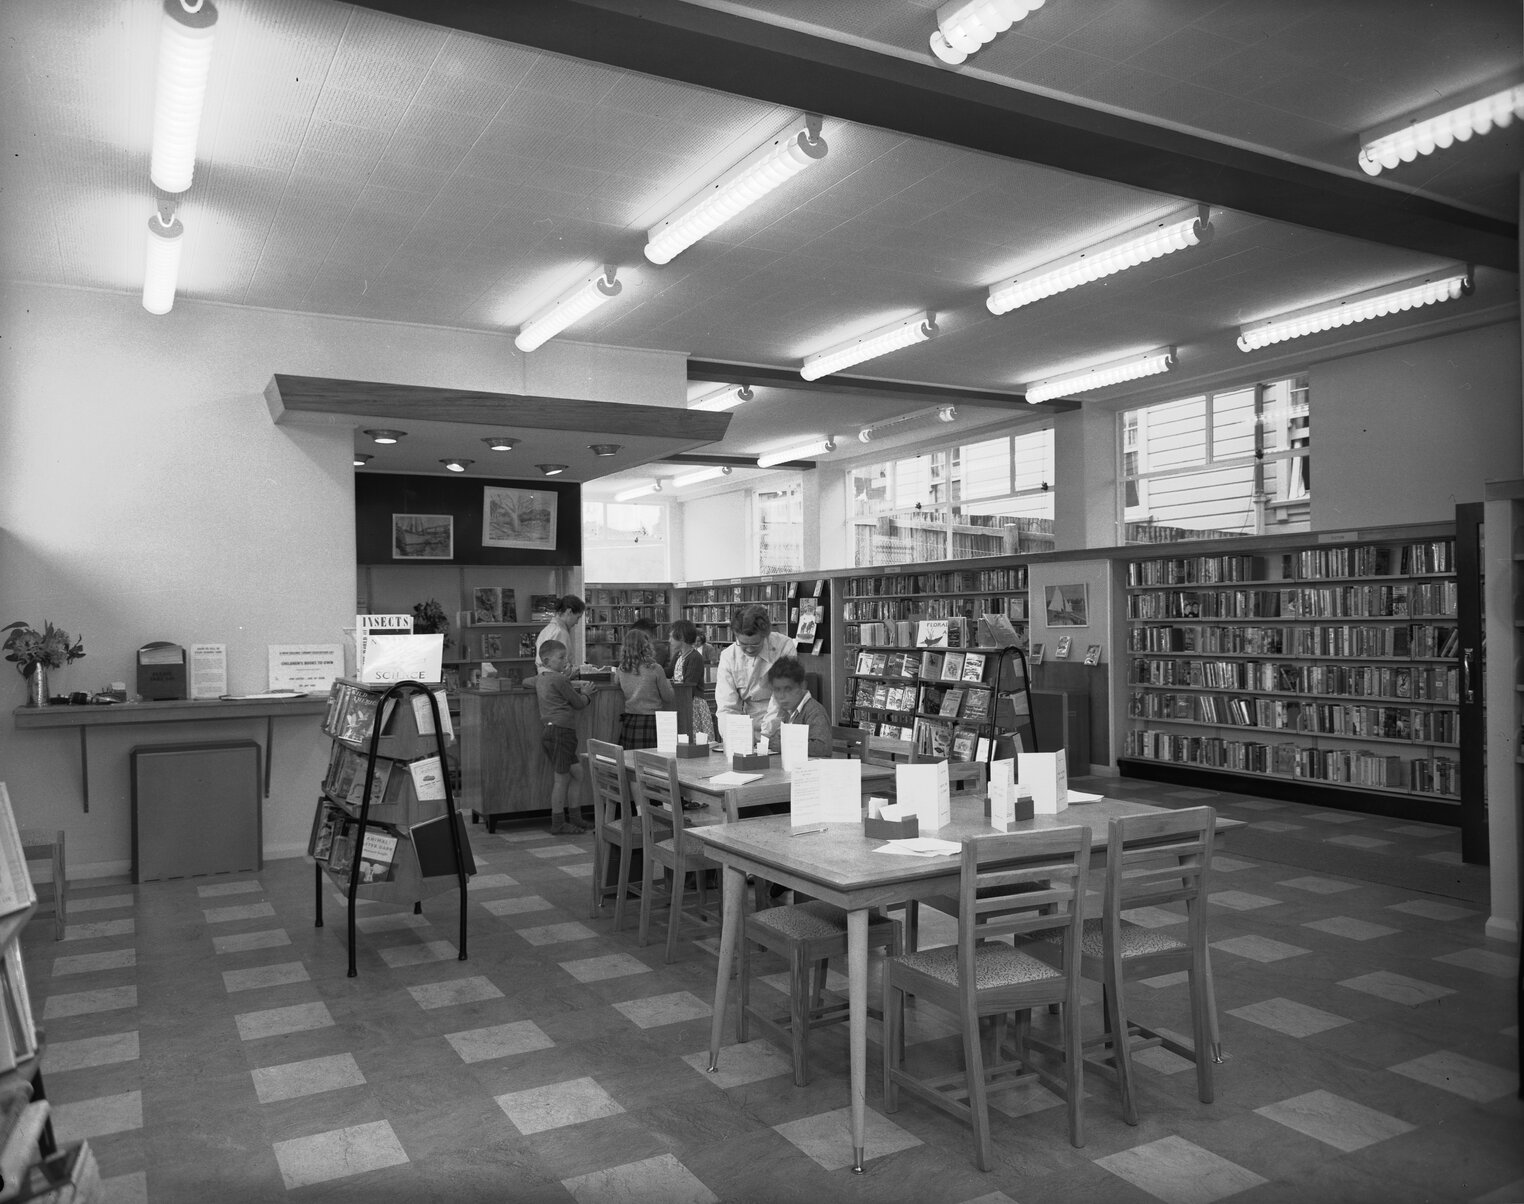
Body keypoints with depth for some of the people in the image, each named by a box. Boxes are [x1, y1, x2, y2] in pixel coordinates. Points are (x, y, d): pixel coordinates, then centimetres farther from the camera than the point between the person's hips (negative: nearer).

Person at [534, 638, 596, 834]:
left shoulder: (540, 678, 14)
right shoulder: (559, 679, -13)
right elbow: (578, 703, -5)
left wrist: (576, 685, 16)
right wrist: (585, 693, 14)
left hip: (549, 731, 10)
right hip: (561, 729, -10)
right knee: (562, 777, -4)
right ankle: (558, 824, 1)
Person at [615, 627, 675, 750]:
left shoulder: (621, 670, 1)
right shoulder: (654, 669, -11)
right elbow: (668, 697, -2)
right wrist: (668, 683, 19)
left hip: (629, 721, 4)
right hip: (650, 720, -4)